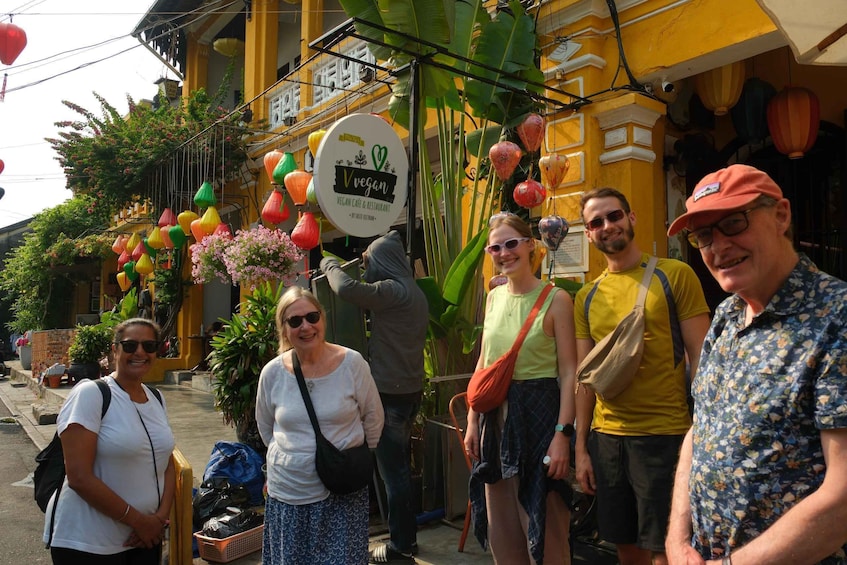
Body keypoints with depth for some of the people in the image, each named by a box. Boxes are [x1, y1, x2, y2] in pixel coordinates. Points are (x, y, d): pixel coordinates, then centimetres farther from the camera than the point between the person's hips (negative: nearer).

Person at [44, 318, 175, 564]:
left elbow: (168, 463, 8)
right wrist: (137, 520, -16)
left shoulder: (156, 399, 5)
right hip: (87, 542, -5)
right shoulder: (90, 394, -14)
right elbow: (79, 477, -19)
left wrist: (161, 516, -7)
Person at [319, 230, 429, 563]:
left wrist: (330, 266, -8)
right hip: (409, 389, 10)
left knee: (393, 471, 1)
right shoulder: (414, 292, 14)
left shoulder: (394, 290, -17)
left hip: (391, 394, -10)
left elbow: (347, 289, -26)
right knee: (400, 467, 19)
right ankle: (406, 536, 31)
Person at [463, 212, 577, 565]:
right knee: (501, 525, 16)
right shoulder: (494, 297, 8)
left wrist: (562, 433, -16)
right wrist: (473, 421, 9)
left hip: (539, 411, -5)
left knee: (544, 524, 5)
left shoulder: (555, 299, -9)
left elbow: (568, 373, -10)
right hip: (496, 415, 6)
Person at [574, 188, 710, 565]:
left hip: (665, 437, -4)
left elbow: (700, 360, -5)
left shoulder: (675, 275, -3)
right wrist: (581, 448, 8)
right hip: (605, 438, 4)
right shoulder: (586, 297, 8)